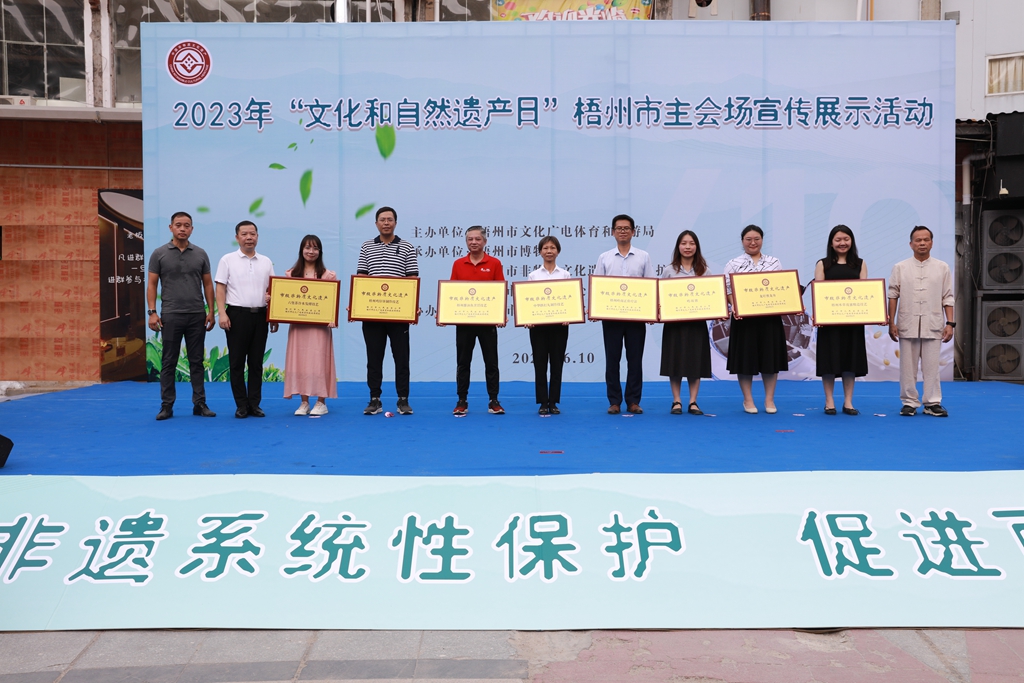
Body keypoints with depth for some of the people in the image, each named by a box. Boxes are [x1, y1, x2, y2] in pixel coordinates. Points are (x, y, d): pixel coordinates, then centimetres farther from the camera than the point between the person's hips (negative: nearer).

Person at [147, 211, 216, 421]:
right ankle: (166, 405, 10)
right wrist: (152, 312, -8)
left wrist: (211, 311, 1)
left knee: (197, 361, 6)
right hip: (170, 315, -2)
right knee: (168, 362, 3)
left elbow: (207, 284, 8)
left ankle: (199, 404, 12)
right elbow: (151, 284, 0)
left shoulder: (200, 254, 6)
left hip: (197, 315, 2)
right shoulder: (159, 254, 0)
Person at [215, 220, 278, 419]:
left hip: (260, 315, 3)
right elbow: (220, 288, -2)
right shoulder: (228, 260, 2)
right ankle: (242, 405, 8)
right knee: (237, 362, 1)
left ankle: (255, 404, 12)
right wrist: (222, 313, -13)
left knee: (256, 362, 6)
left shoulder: (266, 262, 11)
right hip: (237, 315, -3)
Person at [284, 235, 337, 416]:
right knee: (299, 361, 3)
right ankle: (304, 402, 11)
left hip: (320, 324, -3)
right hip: (297, 324, 3)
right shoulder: (291, 273, 10)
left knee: (318, 361, -2)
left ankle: (321, 402, 6)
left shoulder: (328, 274, 2)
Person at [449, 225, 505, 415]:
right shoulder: (458, 264, 6)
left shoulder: (494, 264, 0)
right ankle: (462, 402, 14)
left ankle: (494, 402, 13)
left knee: (491, 362, 4)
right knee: (463, 362, 6)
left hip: (487, 321, -1)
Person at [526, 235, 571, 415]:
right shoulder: (533, 275, 5)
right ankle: (543, 403, 10)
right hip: (538, 325, 0)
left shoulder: (565, 274, 6)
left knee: (557, 363, 4)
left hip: (559, 324, 1)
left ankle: (553, 402, 13)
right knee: (540, 364, 2)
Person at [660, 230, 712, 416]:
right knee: (675, 361, 1)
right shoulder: (669, 270, 4)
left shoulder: (704, 270, 7)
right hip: (674, 321, -1)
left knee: (695, 361, 3)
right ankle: (676, 402, 10)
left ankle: (693, 402, 11)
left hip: (697, 321, 1)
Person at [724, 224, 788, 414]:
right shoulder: (733, 264, 3)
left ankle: (769, 399, 16)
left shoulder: (773, 262, 8)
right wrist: (733, 308, -18)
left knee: (770, 356, 5)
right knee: (745, 357, 3)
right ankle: (748, 400, 16)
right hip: (744, 317, -2)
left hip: (770, 317, 2)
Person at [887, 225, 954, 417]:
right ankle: (909, 403, 12)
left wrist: (950, 323, 0)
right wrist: (891, 323, -2)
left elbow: (947, 298, 6)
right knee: (908, 367, 4)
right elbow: (893, 296, 3)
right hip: (907, 325, 0)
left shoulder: (942, 268, 7)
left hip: (933, 326, 0)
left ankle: (933, 403, 10)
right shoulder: (900, 268, 4)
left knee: (931, 366, 3)